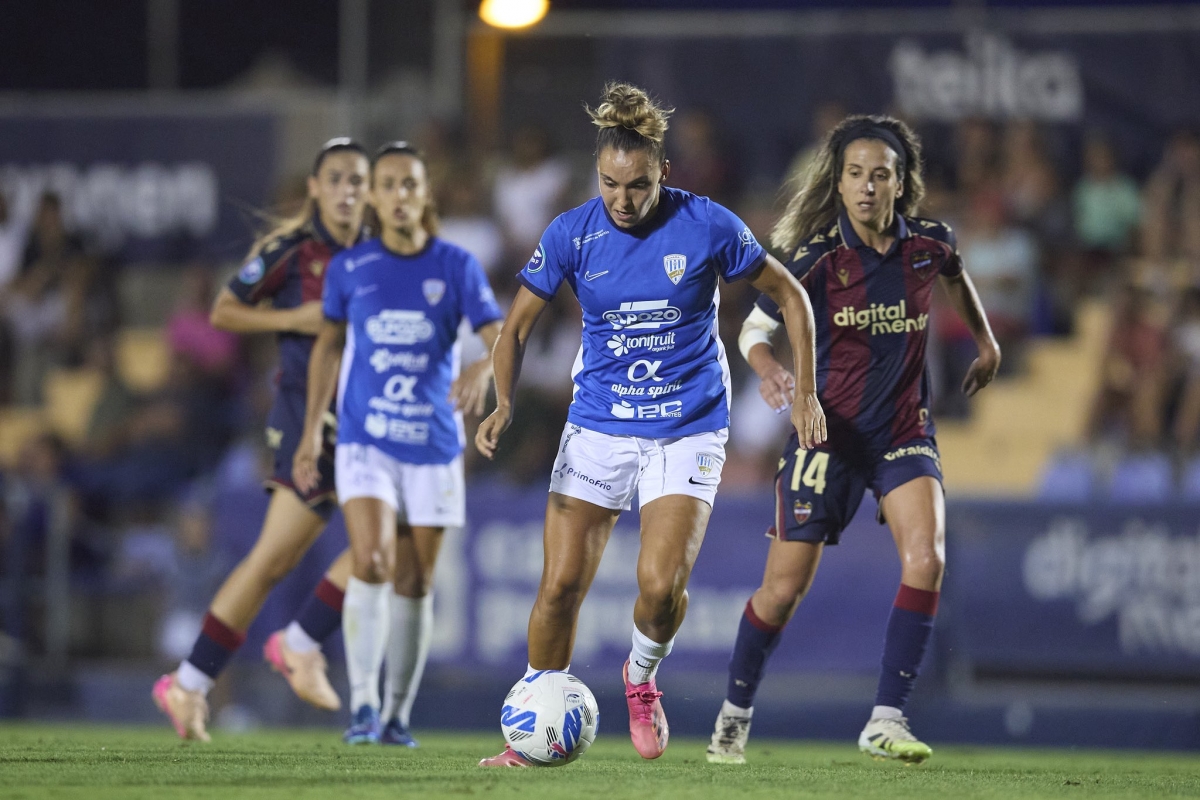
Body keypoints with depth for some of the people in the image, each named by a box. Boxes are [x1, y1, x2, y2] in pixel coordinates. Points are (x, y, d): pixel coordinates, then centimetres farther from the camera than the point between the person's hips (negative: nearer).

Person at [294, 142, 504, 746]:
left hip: (433, 446, 1)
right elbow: (329, 345, 13)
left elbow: (500, 339, -11)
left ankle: (398, 715, 17)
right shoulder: (349, 268, 1)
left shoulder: (457, 266, -2)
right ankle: (362, 706, -15)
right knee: (371, 563, -19)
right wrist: (310, 434, 11)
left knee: (414, 583, 5)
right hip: (366, 441, -1)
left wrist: (483, 368, -35)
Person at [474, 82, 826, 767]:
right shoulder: (573, 234, -7)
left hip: (688, 429, -2)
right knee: (562, 583, -8)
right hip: (598, 426, 2)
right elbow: (517, 327, 2)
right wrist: (504, 405, -16)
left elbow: (790, 295, 2)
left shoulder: (708, 226, -11)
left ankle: (642, 678, 14)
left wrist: (806, 394, -1)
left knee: (661, 584, -18)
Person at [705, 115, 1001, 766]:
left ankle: (886, 720, -18)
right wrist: (769, 370, -24)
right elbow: (754, 329, -3)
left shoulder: (928, 246, -4)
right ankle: (734, 713, 24)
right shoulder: (816, 259, -12)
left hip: (904, 433, 2)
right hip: (829, 435, -2)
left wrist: (985, 342, 25)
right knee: (784, 588, -1)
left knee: (925, 556, -22)